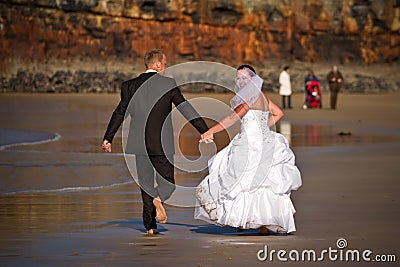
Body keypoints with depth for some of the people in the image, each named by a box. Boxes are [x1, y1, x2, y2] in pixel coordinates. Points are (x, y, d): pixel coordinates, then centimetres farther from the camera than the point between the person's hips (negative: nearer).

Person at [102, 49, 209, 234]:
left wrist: (108, 138, 8)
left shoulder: (130, 86, 4)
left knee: (146, 184, 11)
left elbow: (120, 113, 3)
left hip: (139, 143, 3)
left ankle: (150, 226, 6)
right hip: (162, 143, -3)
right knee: (167, 182, 9)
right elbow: (184, 107, -8)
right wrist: (204, 130, -7)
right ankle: (158, 198, -25)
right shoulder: (168, 84, -4)